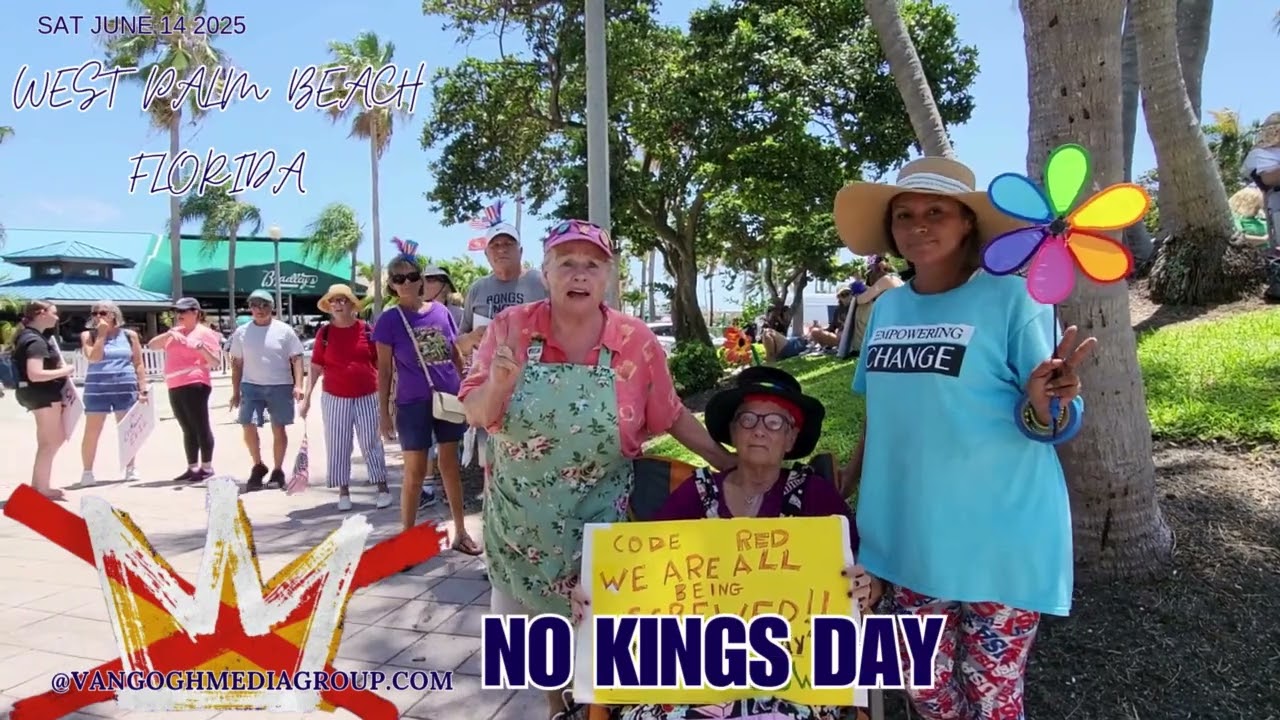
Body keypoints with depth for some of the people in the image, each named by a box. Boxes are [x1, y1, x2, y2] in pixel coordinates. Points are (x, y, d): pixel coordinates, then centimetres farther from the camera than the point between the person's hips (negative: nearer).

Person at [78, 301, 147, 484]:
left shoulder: (129, 335, 5)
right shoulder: (88, 335, 3)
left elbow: (138, 364, 6)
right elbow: (93, 358, -12)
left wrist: (143, 389, -1)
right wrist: (102, 334, -10)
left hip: (125, 387, 1)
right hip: (97, 388, -1)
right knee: (92, 432, -1)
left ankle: (130, 468, 17)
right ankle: (87, 471, 8)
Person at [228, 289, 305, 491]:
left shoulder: (284, 330, -1)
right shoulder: (241, 332, 6)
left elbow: (297, 359, -2)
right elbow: (237, 364, 10)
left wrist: (298, 385, -13)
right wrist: (236, 391, 7)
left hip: (280, 386, -1)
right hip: (251, 386, 2)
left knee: (279, 429, 5)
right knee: (249, 427, -7)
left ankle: (277, 471, 18)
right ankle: (258, 466, 14)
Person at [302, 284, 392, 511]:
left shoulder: (366, 329, 0)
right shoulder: (324, 333, 1)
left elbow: (379, 363, 6)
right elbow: (316, 367, 3)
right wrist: (307, 396, -3)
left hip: (367, 396, -1)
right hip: (335, 398, 1)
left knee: (371, 443, 4)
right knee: (337, 446, 5)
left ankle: (383, 488, 12)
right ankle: (343, 491, 15)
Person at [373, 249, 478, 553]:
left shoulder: (441, 311, 4)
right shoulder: (389, 320, -5)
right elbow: (384, 369, -2)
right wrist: (383, 412, -4)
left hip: (449, 399, 3)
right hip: (413, 404, -3)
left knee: (451, 467, 13)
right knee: (415, 472, 3)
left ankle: (461, 533, 23)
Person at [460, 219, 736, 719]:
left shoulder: (637, 341, -11)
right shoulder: (510, 328, -10)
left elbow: (673, 417, 0)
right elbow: (474, 415, -6)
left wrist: (732, 466, 2)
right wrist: (498, 386, -27)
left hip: (599, 521, -1)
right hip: (520, 519, 2)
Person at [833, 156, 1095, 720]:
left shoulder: (1012, 296, -11)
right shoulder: (886, 308, 4)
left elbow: (1056, 425, -11)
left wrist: (1043, 404, -33)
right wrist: (842, 489, 16)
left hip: (999, 539, -5)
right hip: (909, 536, 5)